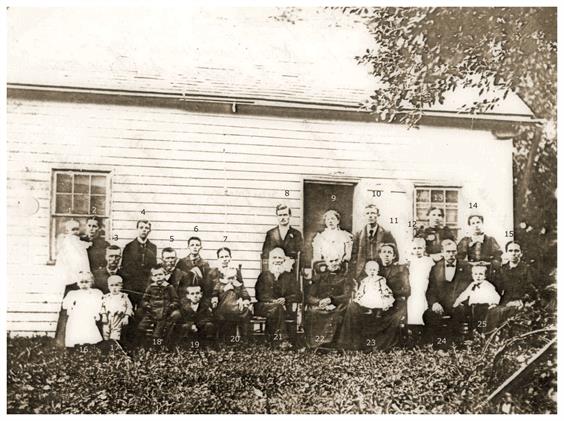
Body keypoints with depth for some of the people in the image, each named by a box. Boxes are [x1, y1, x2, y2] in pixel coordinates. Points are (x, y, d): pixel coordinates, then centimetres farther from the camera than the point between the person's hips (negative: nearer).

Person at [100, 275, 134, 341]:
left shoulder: (124, 297, 0)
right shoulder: (106, 297, 9)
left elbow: (129, 307, 0)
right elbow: (103, 307, 12)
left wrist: (126, 317, -7)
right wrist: (104, 316, 1)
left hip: (118, 318, -3)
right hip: (108, 318, 3)